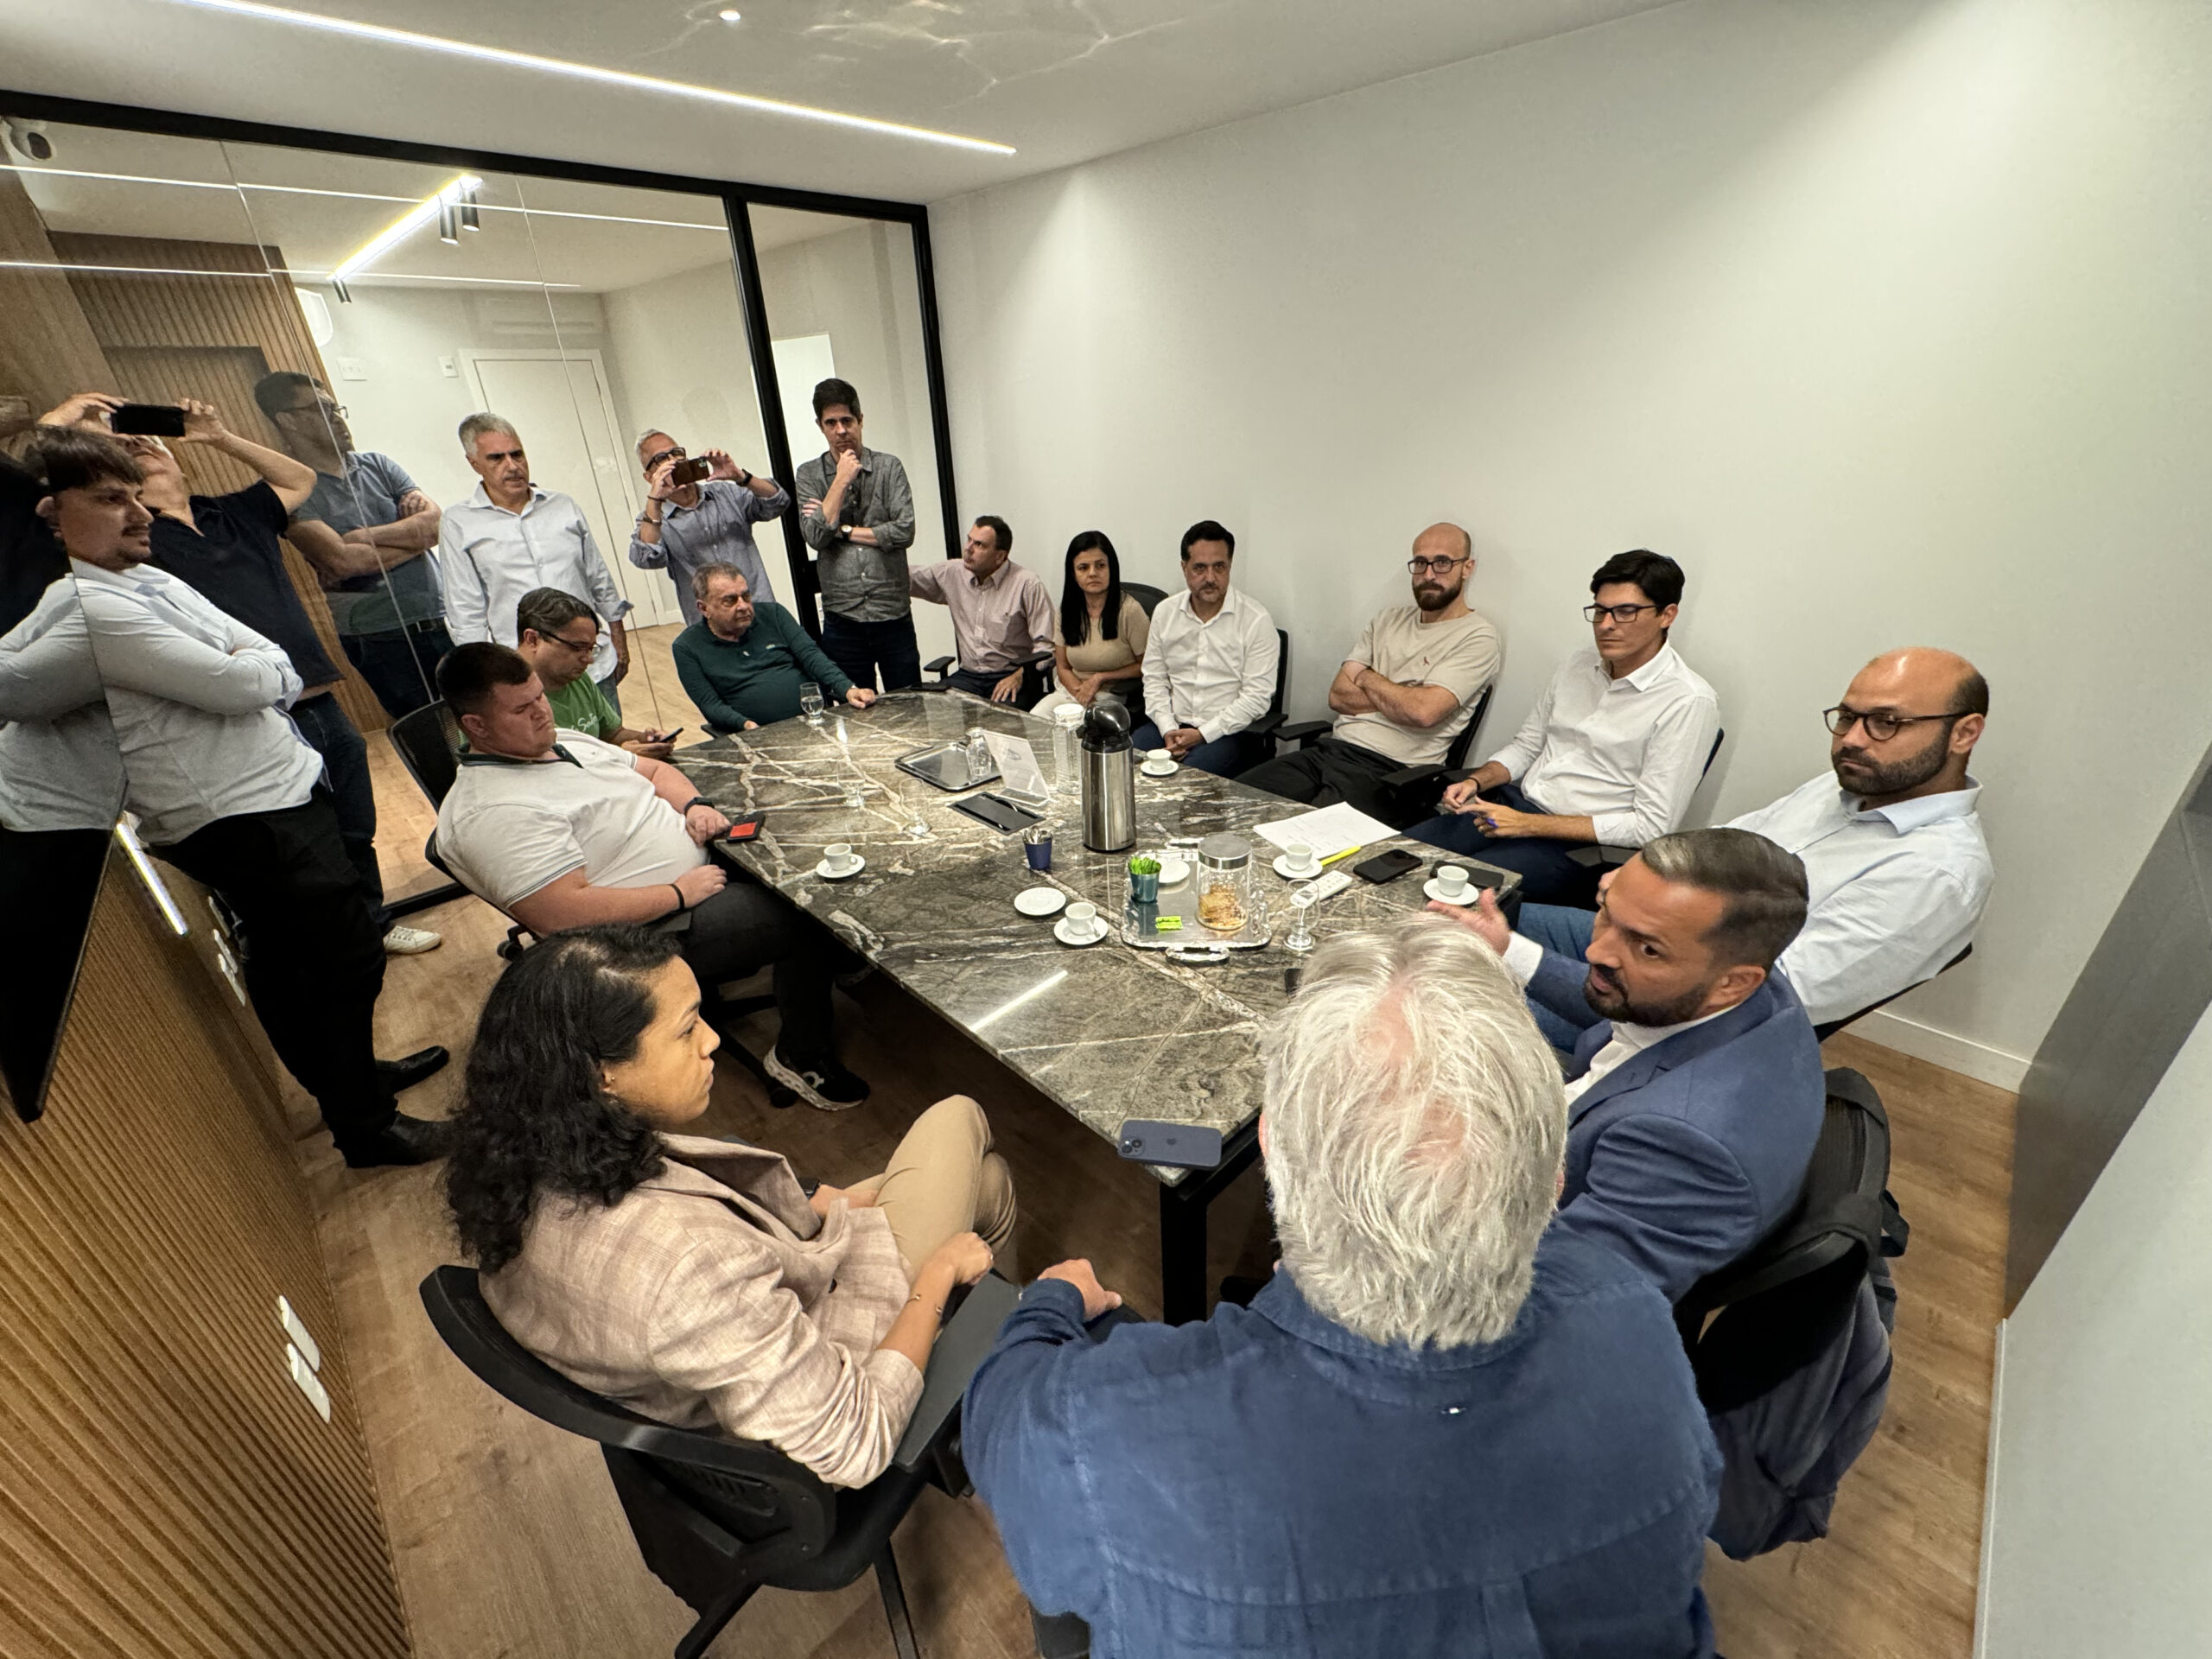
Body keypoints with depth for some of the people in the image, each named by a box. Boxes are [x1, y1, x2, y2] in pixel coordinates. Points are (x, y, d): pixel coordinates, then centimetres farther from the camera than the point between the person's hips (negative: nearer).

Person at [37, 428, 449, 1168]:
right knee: (350, 958, -1)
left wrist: (245, 673, -10)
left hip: (282, 791, 9)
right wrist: (252, 668, 1)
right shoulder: (82, 608, -17)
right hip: (241, 821, -9)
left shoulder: (149, 579, 11)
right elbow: (244, 684, -19)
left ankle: (350, 1076, 40)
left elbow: (281, 670, 9)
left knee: (283, 959, 22)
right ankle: (366, 1128, 15)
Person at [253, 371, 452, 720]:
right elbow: (341, 560, -16)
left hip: (443, 621, 4)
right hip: (382, 641, -4)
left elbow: (437, 522, 0)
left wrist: (362, 537, -10)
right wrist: (413, 533, -4)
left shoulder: (377, 464, 13)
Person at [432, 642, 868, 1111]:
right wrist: (680, 893, -23)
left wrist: (694, 804, -2)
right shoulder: (490, 813, -21)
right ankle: (803, 1058, 0)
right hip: (656, 932, -10)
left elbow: (654, 768, 19)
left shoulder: (562, 742, 9)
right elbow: (565, 915, -29)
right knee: (805, 918, -19)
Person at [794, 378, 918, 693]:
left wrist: (843, 530, -7)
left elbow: (904, 531, -9)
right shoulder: (809, 474, 6)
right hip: (842, 619, 1)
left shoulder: (889, 467, 3)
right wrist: (842, 479, -8)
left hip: (893, 614, -1)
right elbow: (816, 536, -8)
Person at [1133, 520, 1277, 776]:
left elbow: (1256, 697, -9)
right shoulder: (1165, 612, 9)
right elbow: (1154, 680, 11)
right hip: (1172, 724, 4)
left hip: (1228, 731, -4)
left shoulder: (1256, 620, -5)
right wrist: (1168, 729, -6)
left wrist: (1202, 734, -15)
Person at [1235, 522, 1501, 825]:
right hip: (1330, 749, 6)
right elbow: (1338, 695, 9)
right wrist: (1402, 700, -5)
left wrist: (1367, 677, 0)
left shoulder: (1477, 637, -1)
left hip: (1387, 769, -6)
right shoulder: (1390, 620, 19)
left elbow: (1423, 712, -17)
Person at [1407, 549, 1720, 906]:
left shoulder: (1689, 703, -13)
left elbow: (1649, 828, -16)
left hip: (1576, 847, -7)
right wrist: (1475, 782, -3)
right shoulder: (1577, 665, 10)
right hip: (1512, 804, 7)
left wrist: (1527, 825, -19)